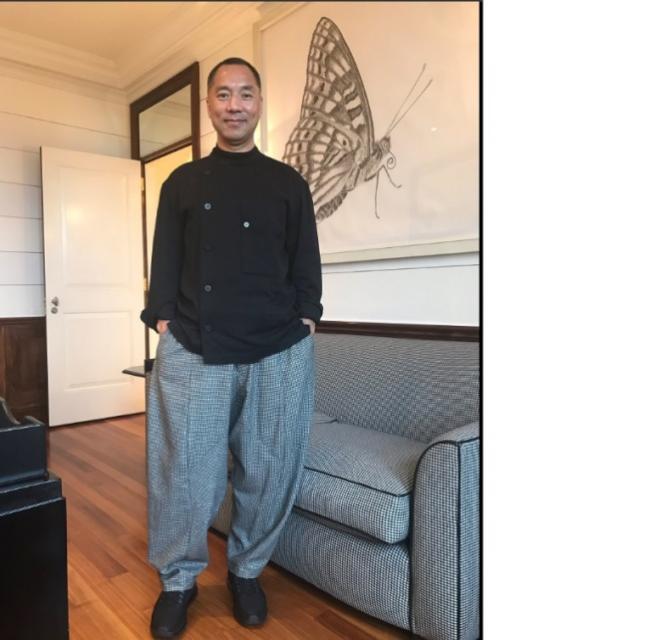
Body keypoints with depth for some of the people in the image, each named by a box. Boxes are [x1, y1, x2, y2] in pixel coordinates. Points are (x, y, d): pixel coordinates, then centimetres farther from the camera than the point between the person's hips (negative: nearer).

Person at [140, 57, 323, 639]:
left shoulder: (289, 183, 13)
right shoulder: (182, 182, 14)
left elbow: (306, 265, 10)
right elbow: (165, 264, 10)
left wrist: (304, 326, 0)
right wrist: (165, 328, 0)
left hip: (279, 352, 1)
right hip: (193, 350, 0)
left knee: (271, 470, 6)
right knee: (183, 471, 1)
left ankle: (248, 570, 29)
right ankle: (178, 579, 25)